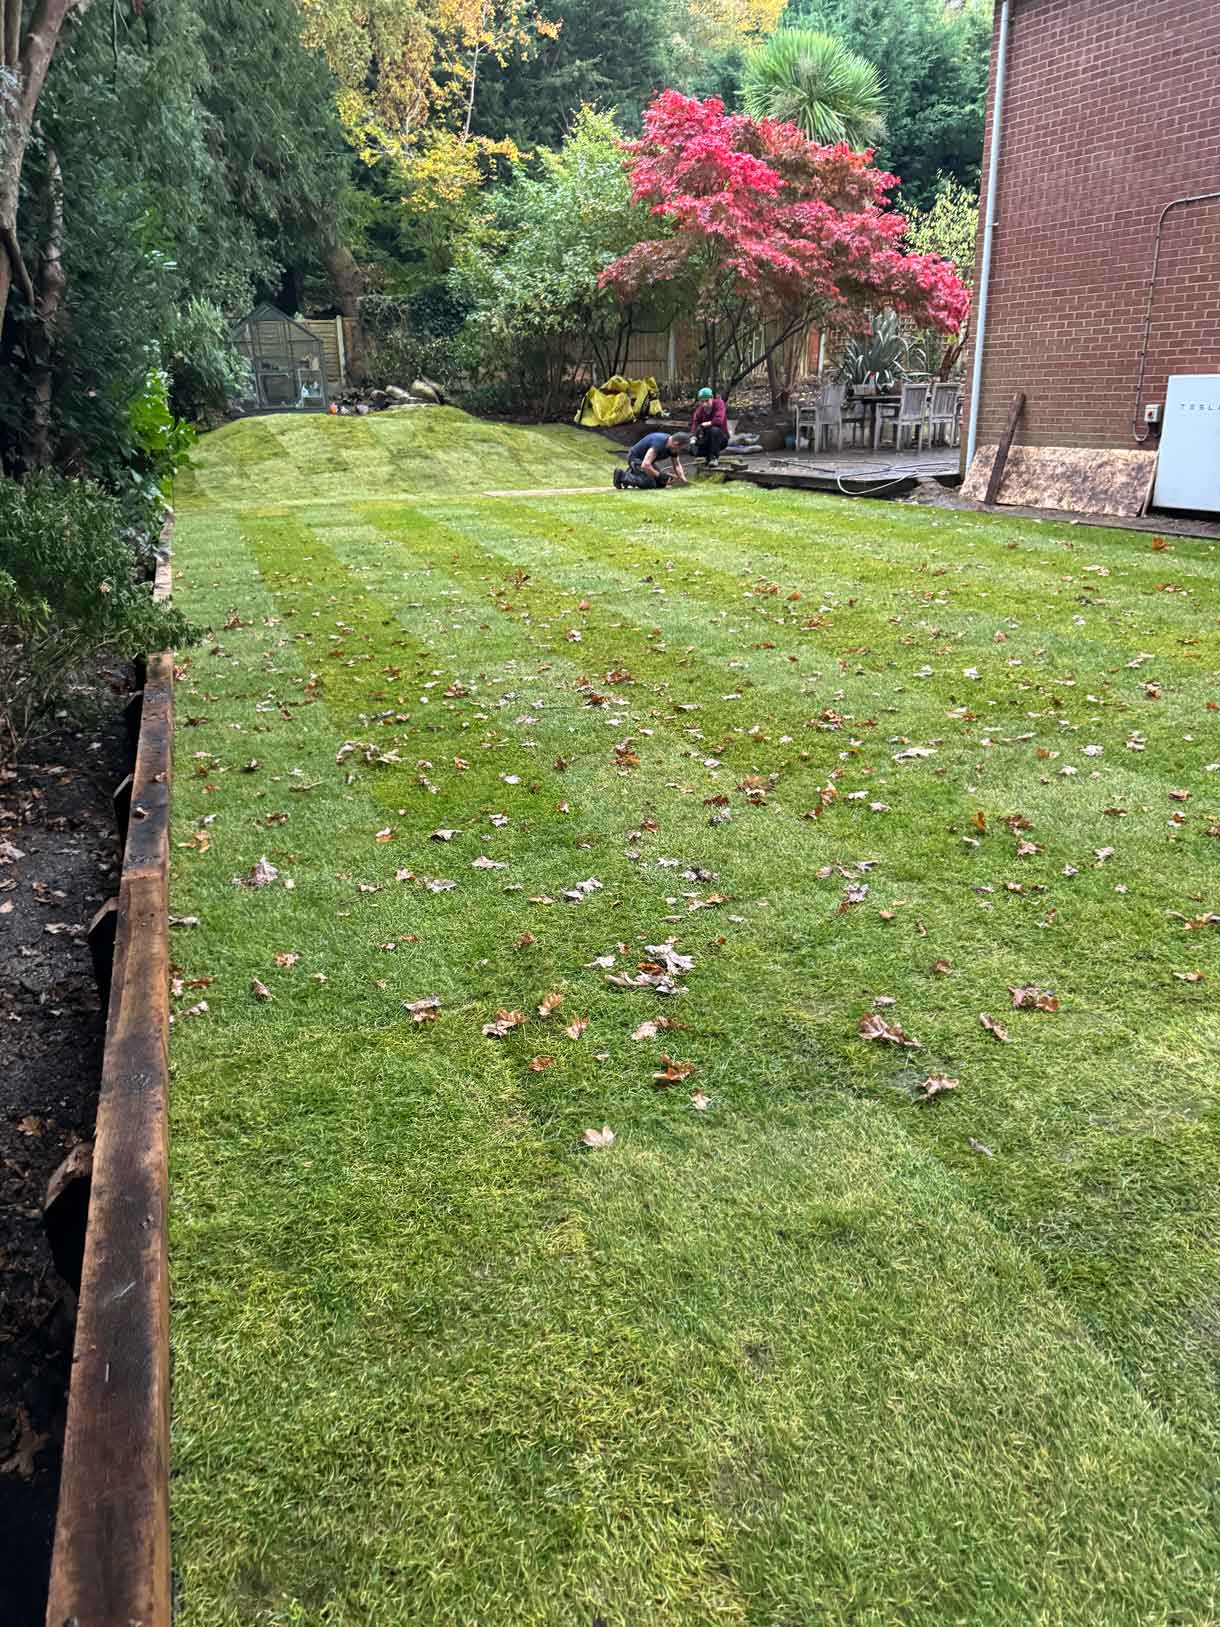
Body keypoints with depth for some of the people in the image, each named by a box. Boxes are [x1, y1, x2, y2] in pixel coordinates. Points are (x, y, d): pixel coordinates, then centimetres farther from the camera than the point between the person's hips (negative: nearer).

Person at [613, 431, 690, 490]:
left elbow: (677, 465, 5)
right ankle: (623, 476, -7)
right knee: (650, 484, -24)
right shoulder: (658, 444, -35)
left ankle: (633, 473, 18)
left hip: (646, 460, 9)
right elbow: (645, 465, -40)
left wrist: (683, 478, -12)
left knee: (662, 483, 7)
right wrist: (660, 476, -32)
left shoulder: (673, 447, -8)